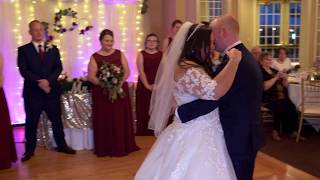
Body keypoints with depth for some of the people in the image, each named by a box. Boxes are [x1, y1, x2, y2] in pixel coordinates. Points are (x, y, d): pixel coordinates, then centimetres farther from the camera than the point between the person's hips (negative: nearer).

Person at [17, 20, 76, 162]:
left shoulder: (53, 49, 10)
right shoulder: (23, 50, 1)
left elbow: (59, 68, 0)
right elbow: (23, 71, -8)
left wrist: (48, 80, -15)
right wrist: (39, 82, -19)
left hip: (52, 90, 2)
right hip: (32, 92, -2)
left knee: (56, 119, 11)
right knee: (31, 121, 6)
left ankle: (61, 145, 25)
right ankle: (30, 150, 19)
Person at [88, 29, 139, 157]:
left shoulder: (119, 54, 8)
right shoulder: (95, 57, 1)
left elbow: (127, 71, 3)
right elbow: (91, 76, -6)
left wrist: (120, 82, -14)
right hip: (102, 93, -2)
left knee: (121, 119, 5)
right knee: (104, 121, 1)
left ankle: (122, 147, 17)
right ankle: (105, 149, 12)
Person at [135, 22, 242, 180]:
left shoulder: (195, 67, 11)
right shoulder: (187, 70, -21)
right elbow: (215, 91, -36)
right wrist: (234, 61, -26)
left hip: (198, 134, 10)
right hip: (193, 138, -10)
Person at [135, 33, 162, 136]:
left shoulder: (162, 54, 10)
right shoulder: (141, 54, 5)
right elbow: (141, 71, -5)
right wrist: (147, 85, -16)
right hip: (144, 88, -1)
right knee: (144, 112, 0)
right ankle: (144, 135, 8)